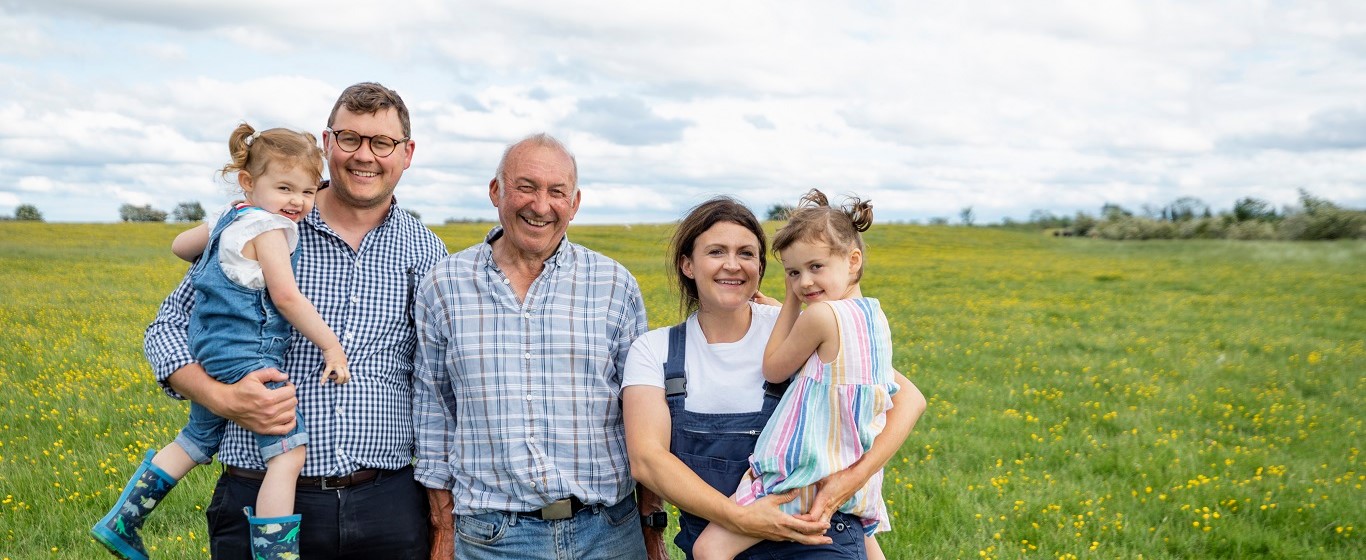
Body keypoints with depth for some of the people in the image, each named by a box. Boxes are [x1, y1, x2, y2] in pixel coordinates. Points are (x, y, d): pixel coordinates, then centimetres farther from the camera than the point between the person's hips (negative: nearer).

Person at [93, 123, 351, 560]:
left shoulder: (228, 220, 16)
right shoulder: (268, 227, -12)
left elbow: (180, 245, 32)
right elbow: (286, 298, -18)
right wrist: (332, 345, -13)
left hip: (210, 358, 10)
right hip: (245, 359, -10)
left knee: (196, 442, 25)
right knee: (289, 453, -14)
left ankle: (120, 524, 32)